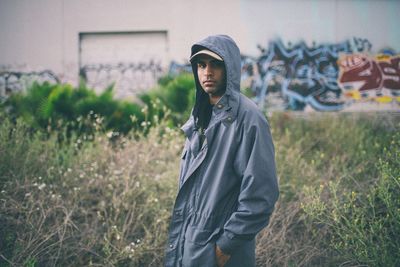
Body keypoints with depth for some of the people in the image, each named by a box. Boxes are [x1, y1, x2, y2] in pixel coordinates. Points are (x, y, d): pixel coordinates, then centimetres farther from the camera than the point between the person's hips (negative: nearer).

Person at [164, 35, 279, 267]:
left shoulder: (247, 118, -15)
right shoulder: (201, 115, 9)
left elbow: (260, 194, -19)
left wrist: (227, 244, -16)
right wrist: (178, 238, 11)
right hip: (187, 243, 7)